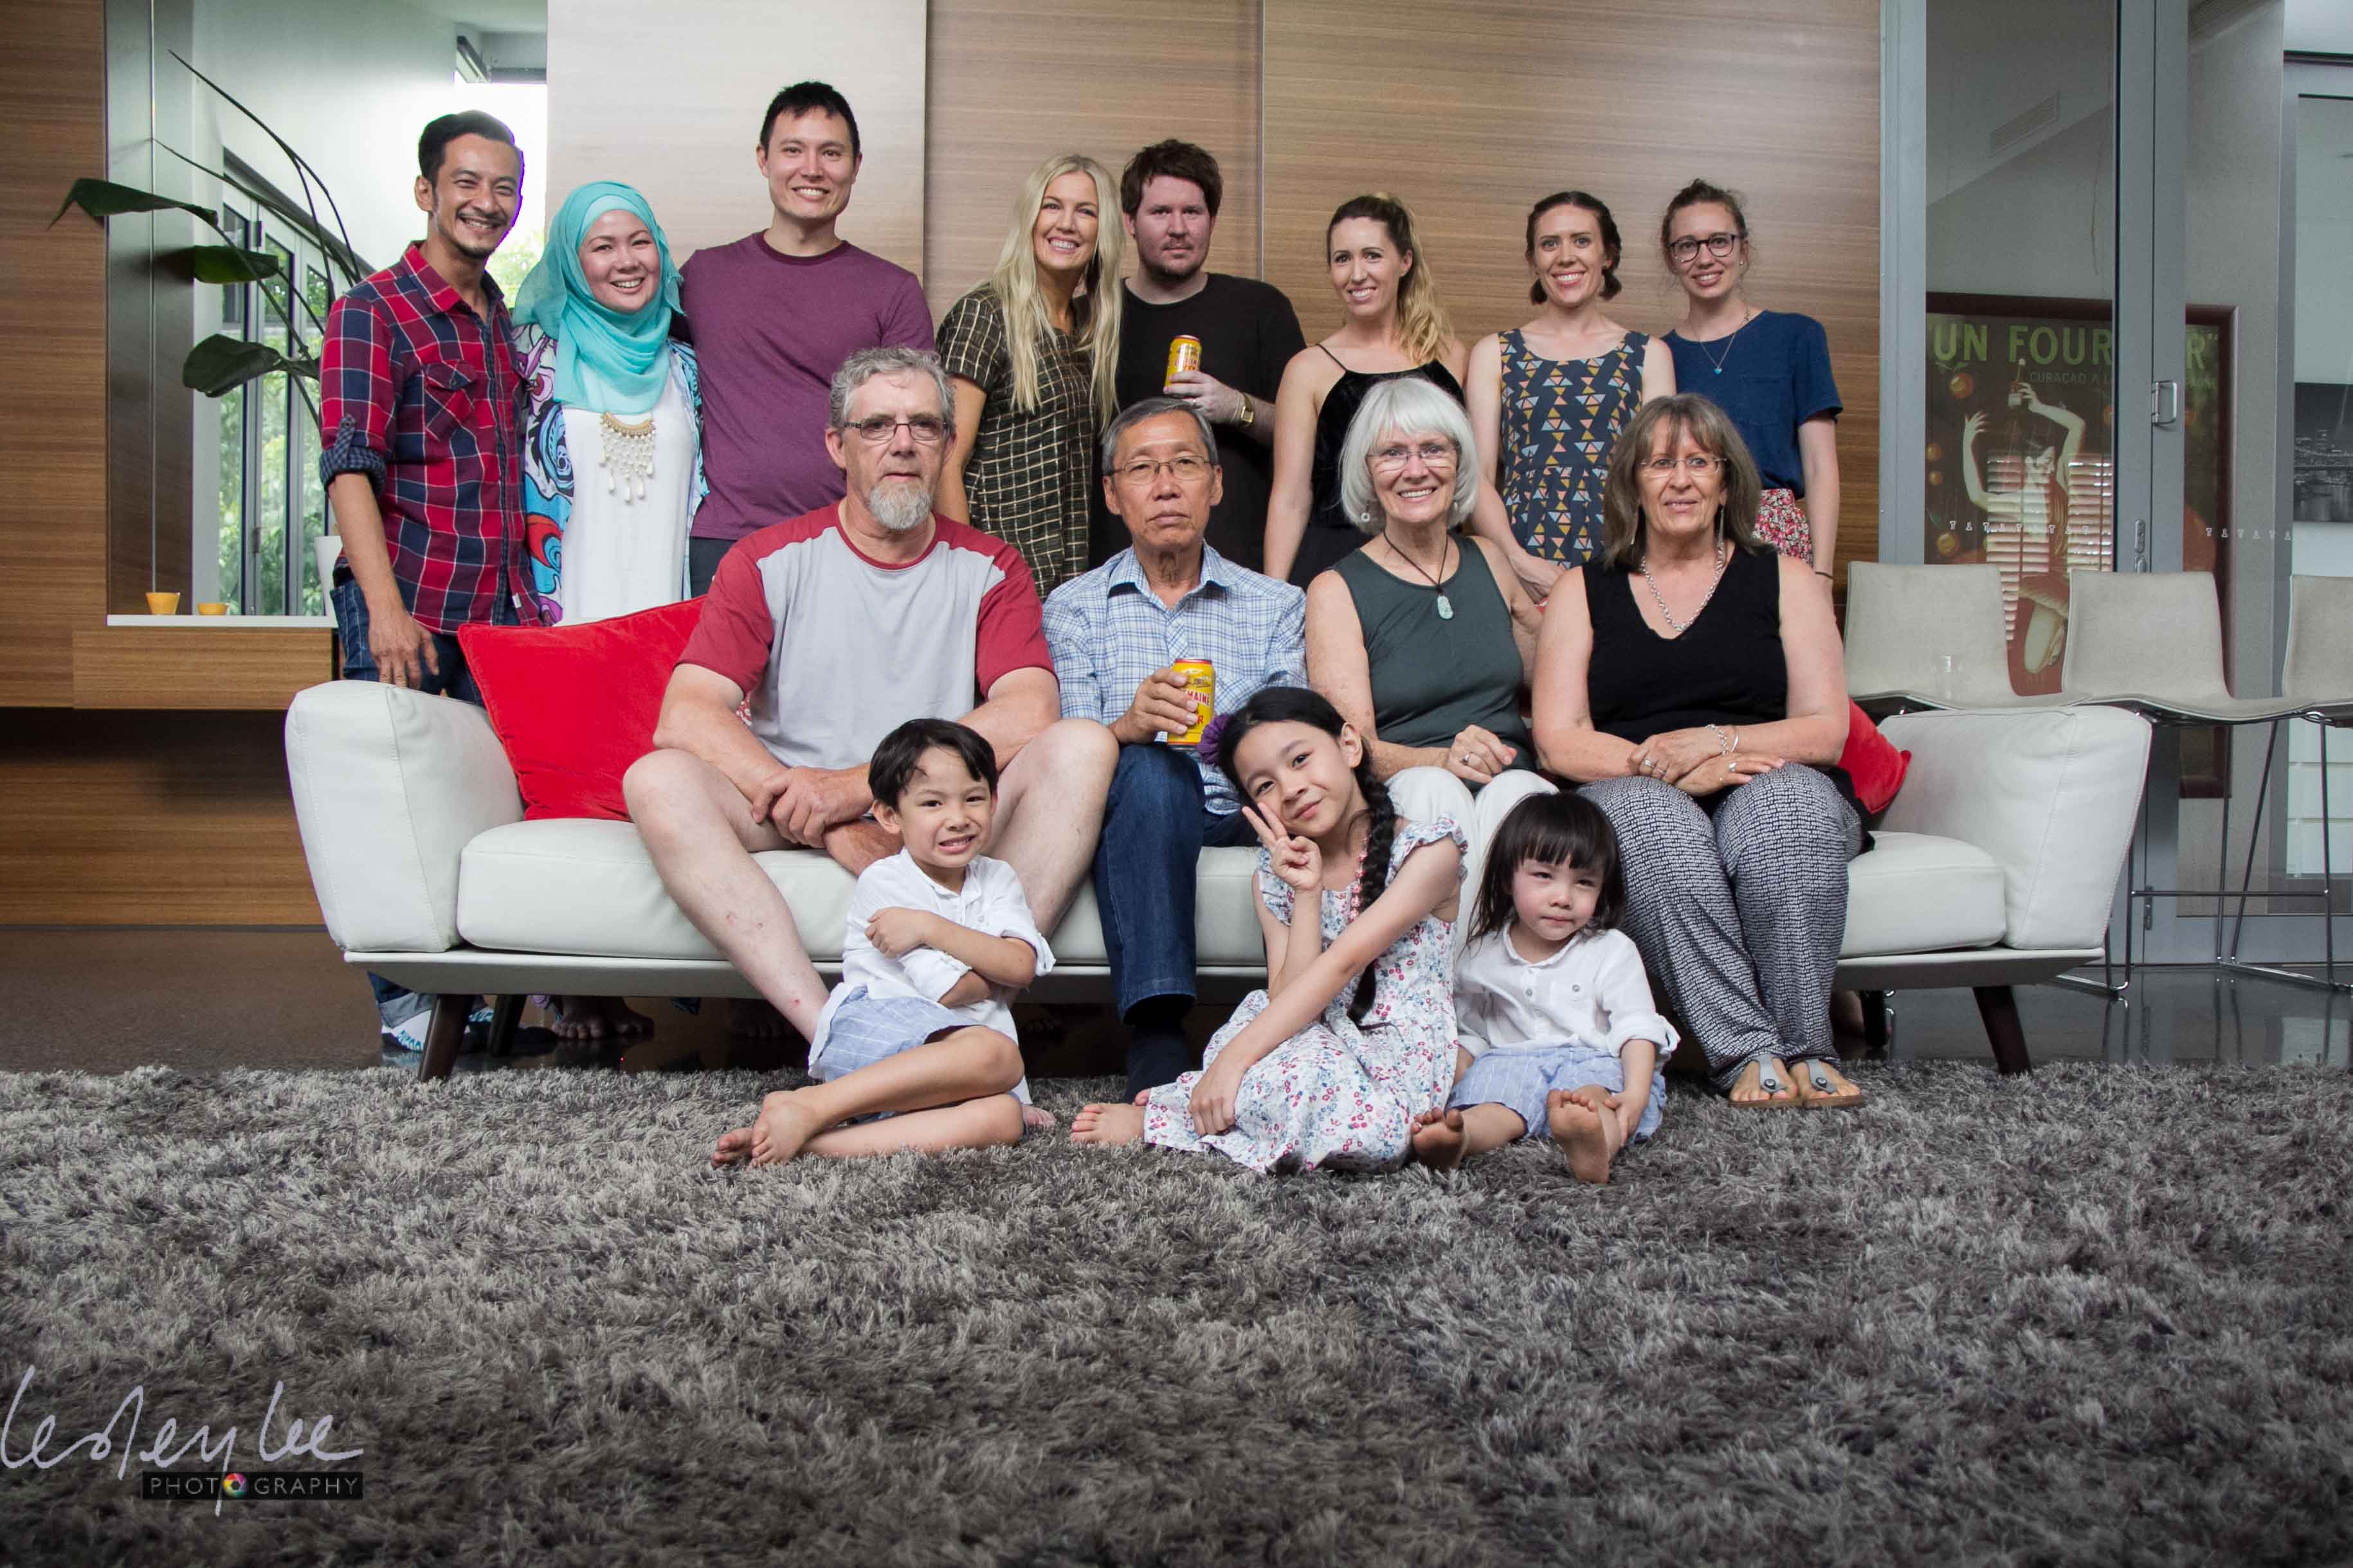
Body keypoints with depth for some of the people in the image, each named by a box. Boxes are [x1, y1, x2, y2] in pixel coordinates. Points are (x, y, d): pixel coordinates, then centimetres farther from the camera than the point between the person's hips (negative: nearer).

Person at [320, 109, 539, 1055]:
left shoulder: (506, 321, 16)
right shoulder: (373, 312, -5)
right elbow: (349, 467, -15)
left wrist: (528, 591, 17)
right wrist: (385, 607, -25)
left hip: (496, 605, 6)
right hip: (405, 606, -6)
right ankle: (404, 1002, 13)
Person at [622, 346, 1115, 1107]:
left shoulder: (988, 568, 8)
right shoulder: (770, 561, 6)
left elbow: (1028, 716, -10)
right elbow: (687, 715, -8)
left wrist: (858, 784, -19)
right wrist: (832, 824, -19)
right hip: (791, 827, 0)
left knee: (1083, 746, -24)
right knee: (659, 779, -27)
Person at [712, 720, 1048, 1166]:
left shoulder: (997, 879, 19)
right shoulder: (885, 880, 1)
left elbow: (1022, 965, -2)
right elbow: (945, 991, -6)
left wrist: (930, 927, -8)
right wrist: (997, 970, 11)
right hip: (867, 1029, -5)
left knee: (1002, 1118, -32)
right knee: (998, 1056, -35)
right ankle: (808, 1108, -32)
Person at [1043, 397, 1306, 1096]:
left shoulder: (1277, 606, 17)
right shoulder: (1074, 606, 14)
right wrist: (1128, 728, -22)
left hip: (1239, 817, 1)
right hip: (1126, 816, -1)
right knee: (1151, 767, -36)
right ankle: (1155, 1038, -43)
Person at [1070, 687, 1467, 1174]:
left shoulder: (1428, 850, -6)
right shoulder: (1280, 873, 9)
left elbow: (1342, 962, -17)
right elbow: (1286, 999, -2)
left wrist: (1232, 1057, -23)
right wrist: (1307, 895, -12)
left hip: (1400, 1065, -4)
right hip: (1321, 1051, 4)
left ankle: (1155, 1119, -12)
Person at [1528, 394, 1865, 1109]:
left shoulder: (1784, 579, 16)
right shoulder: (1584, 591, 16)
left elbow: (1827, 730, 6)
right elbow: (1558, 742, 4)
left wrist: (1714, 742, -13)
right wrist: (1664, 767, -15)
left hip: (1773, 788, 1)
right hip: (1633, 797, 0)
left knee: (1787, 801, -35)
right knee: (1649, 812, -36)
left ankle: (1805, 1046, -27)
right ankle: (1747, 1051, -35)